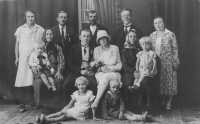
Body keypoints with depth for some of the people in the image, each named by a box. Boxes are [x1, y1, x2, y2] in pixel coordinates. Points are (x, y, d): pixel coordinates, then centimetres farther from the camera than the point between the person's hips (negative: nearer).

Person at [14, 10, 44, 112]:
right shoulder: (20, 29, 9)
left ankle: (34, 102, 6)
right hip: (23, 58, 0)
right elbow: (17, 44, 11)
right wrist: (16, 57, 5)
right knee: (22, 81, -5)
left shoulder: (40, 29, 8)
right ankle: (22, 103, 1)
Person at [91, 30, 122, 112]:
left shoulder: (115, 48, 14)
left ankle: (96, 102, -43)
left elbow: (119, 64, 12)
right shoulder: (96, 50, 17)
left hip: (113, 73, -1)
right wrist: (101, 68, -8)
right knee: (103, 79, -36)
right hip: (100, 73, 1)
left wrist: (113, 68, -10)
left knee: (105, 77, -36)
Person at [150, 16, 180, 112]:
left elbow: (175, 49, -5)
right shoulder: (152, 35, 8)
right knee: (159, 83, 7)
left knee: (169, 82, 2)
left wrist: (176, 62, -10)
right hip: (156, 63, 4)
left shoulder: (170, 35, -5)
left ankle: (168, 103, 11)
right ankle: (163, 101, 19)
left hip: (168, 63, -4)